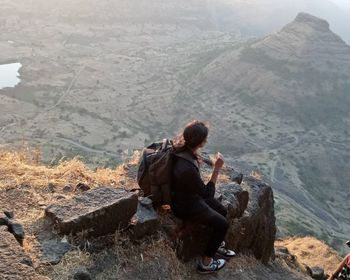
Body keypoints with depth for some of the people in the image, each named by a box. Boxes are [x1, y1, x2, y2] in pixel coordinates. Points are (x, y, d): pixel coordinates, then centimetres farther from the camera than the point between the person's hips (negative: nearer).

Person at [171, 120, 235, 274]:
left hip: (191, 193, 9)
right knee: (222, 224, 1)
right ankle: (205, 262, 17)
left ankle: (217, 245, 41)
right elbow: (208, 194, -26)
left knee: (222, 211, 18)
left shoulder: (183, 148, -16)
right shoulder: (187, 169, -42)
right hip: (185, 206, -9)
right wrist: (217, 169, -27)